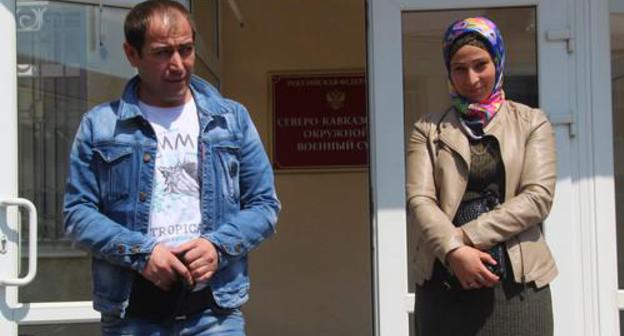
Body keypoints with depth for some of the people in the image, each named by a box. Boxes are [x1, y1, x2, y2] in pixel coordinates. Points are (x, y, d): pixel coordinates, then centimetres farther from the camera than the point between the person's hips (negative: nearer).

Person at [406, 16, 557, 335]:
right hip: (443, 282, 1)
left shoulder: (531, 122, 9)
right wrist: (455, 250, -18)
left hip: (517, 281, 0)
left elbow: (539, 196, -3)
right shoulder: (428, 129, 10)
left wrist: (466, 236, -11)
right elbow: (418, 199, -2)